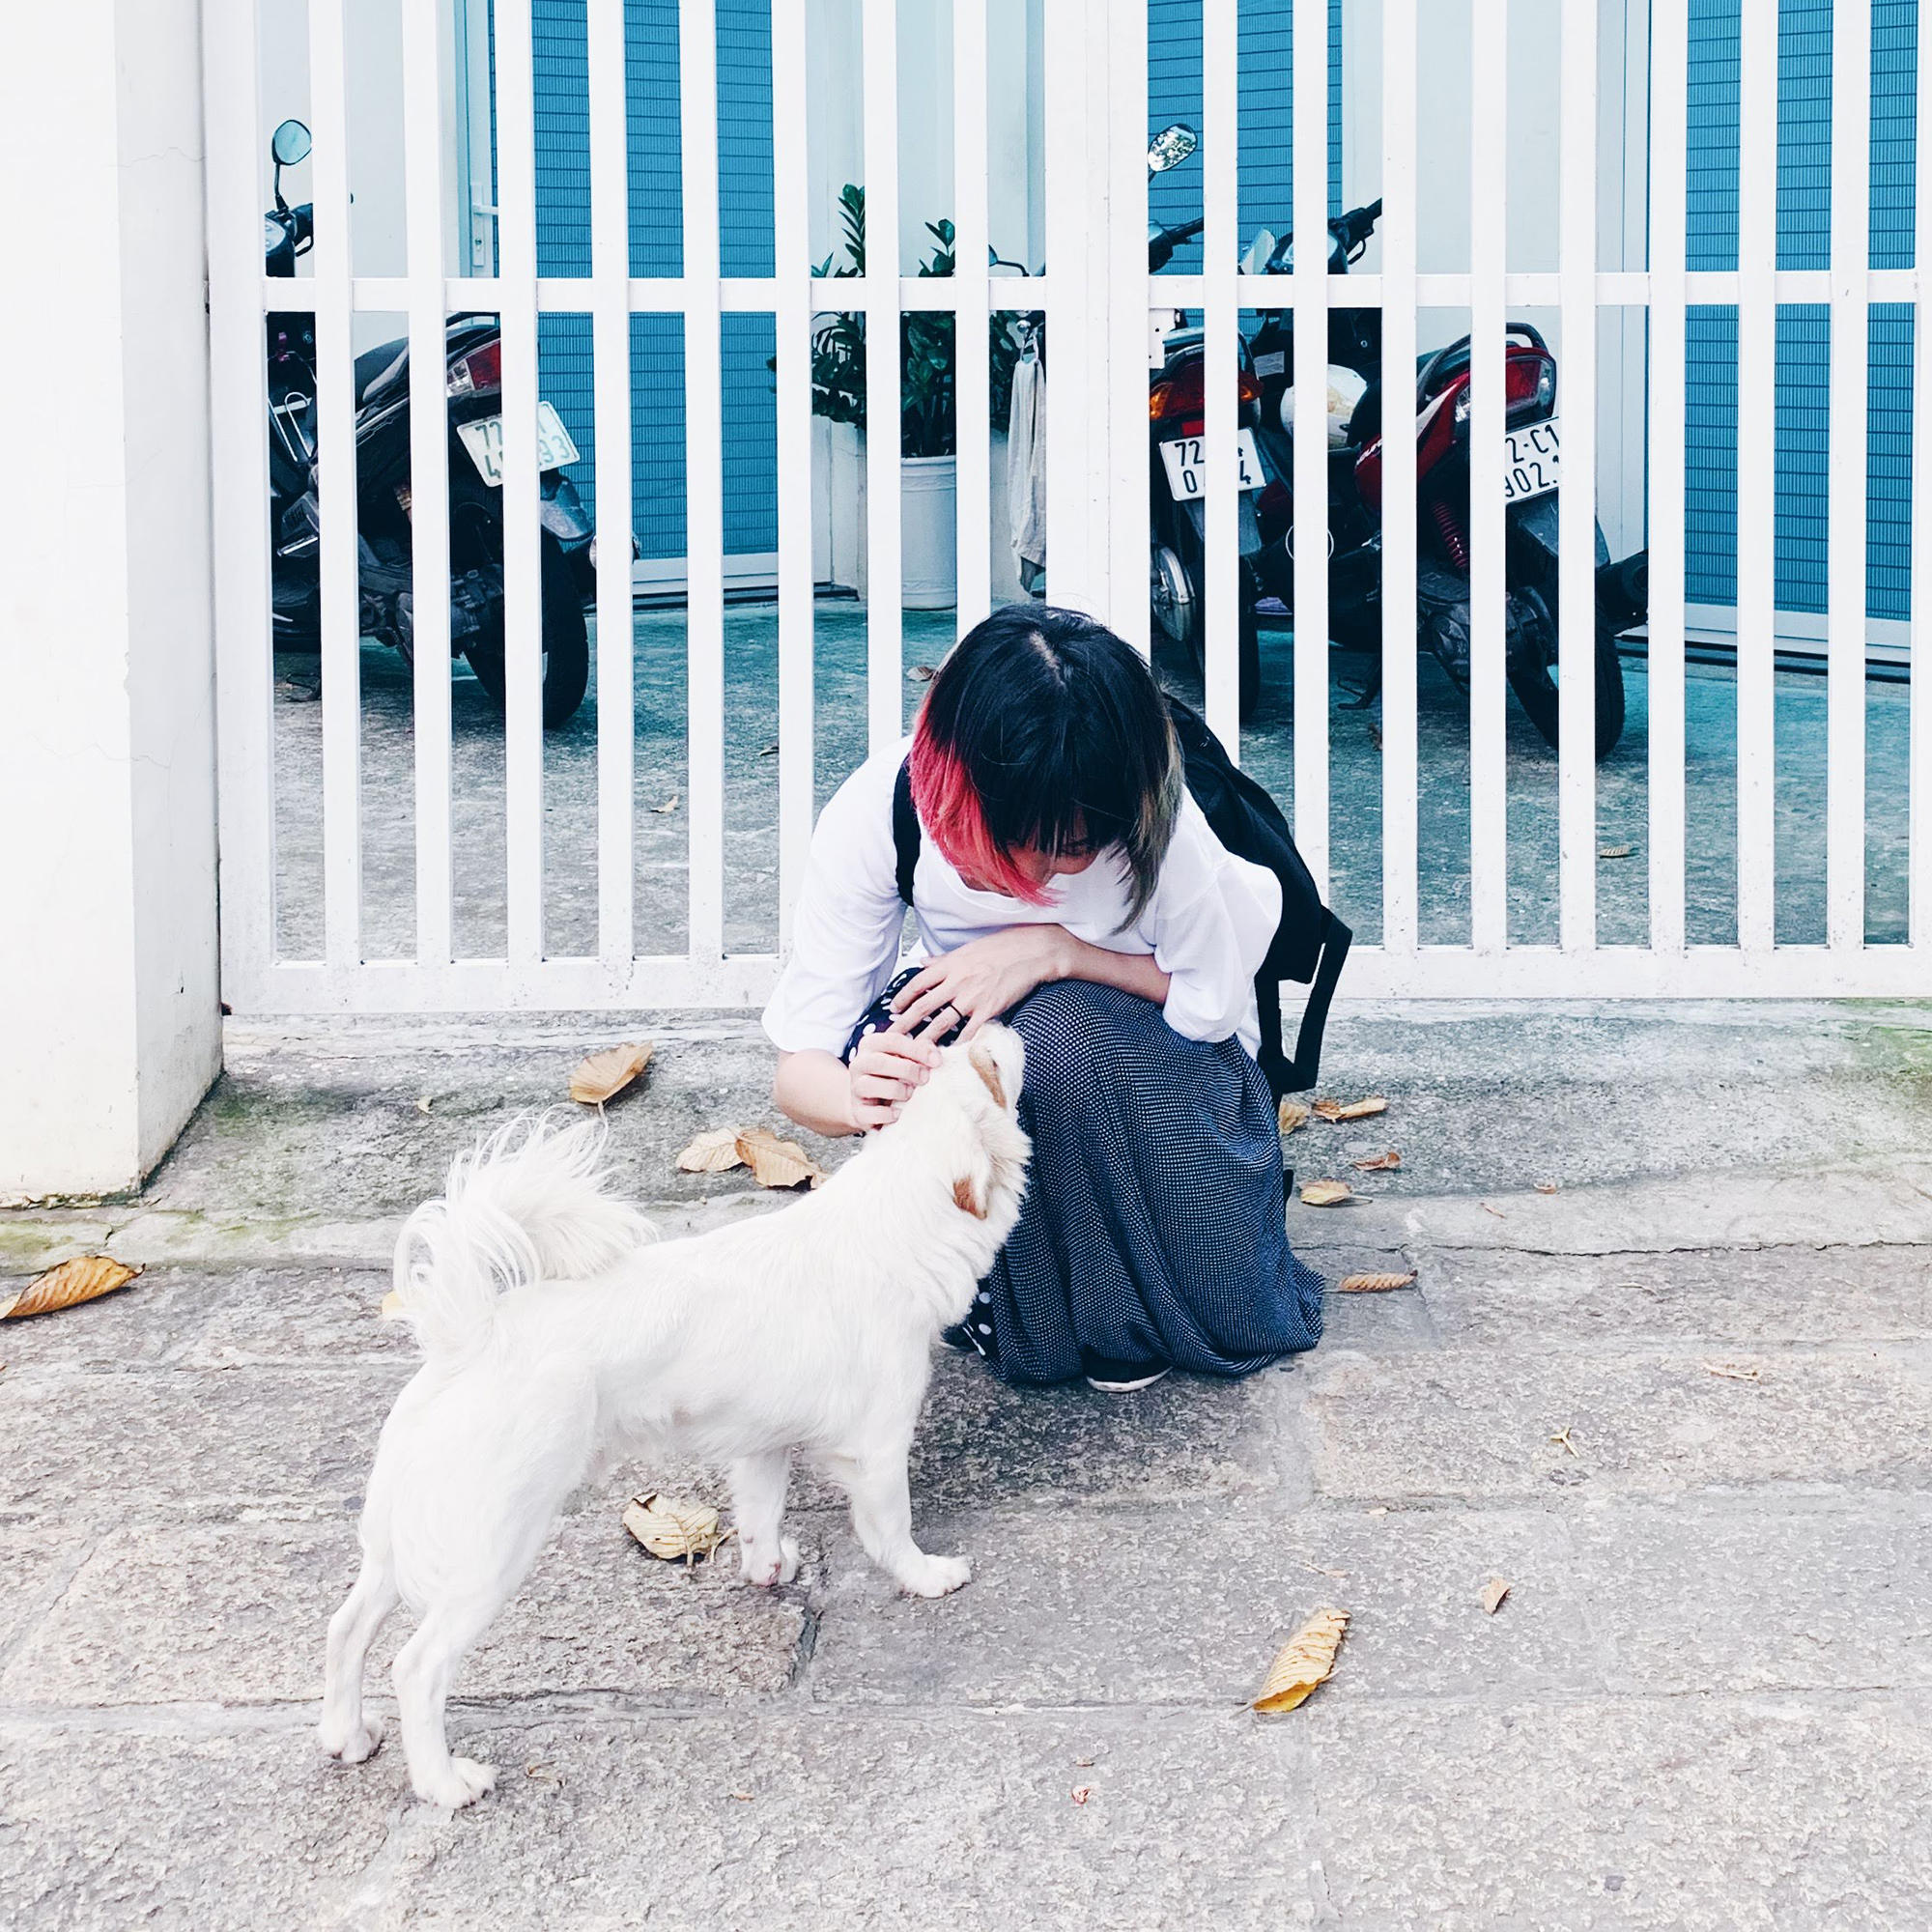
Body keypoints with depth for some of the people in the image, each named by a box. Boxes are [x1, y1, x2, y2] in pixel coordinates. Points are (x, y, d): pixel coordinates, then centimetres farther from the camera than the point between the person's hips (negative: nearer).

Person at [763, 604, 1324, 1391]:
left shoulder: (1151, 821, -34)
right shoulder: (879, 814, -29)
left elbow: (1215, 1002, -18)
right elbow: (799, 1064, -27)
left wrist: (1053, 951, -34)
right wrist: (858, 1097, -52)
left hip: (1162, 1063, -1)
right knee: (899, 1028, -33)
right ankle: (1002, 1296, -7)